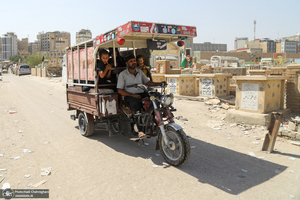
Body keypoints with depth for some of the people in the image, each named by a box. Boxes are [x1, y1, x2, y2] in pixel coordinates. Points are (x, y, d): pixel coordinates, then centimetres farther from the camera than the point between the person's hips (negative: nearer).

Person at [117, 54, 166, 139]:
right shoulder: (122, 74, 3)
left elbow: (147, 82, 16)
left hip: (141, 94, 5)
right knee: (136, 105, -37)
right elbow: (119, 90, -4)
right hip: (129, 96, -5)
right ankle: (140, 131, -39)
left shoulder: (140, 72, 19)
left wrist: (158, 84, -3)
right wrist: (133, 95, -16)